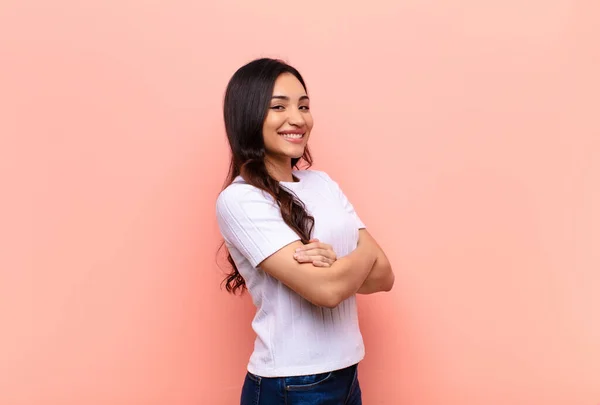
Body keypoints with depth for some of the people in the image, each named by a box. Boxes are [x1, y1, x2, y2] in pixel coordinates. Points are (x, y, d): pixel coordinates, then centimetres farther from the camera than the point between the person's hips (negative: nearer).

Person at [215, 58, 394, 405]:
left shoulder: (323, 183, 5)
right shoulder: (238, 200, -16)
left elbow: (383, 276, 1)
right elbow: (326, 289, -23)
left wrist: (336, 263, -18)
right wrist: (365, 252, -5)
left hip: (346, 374, 6)